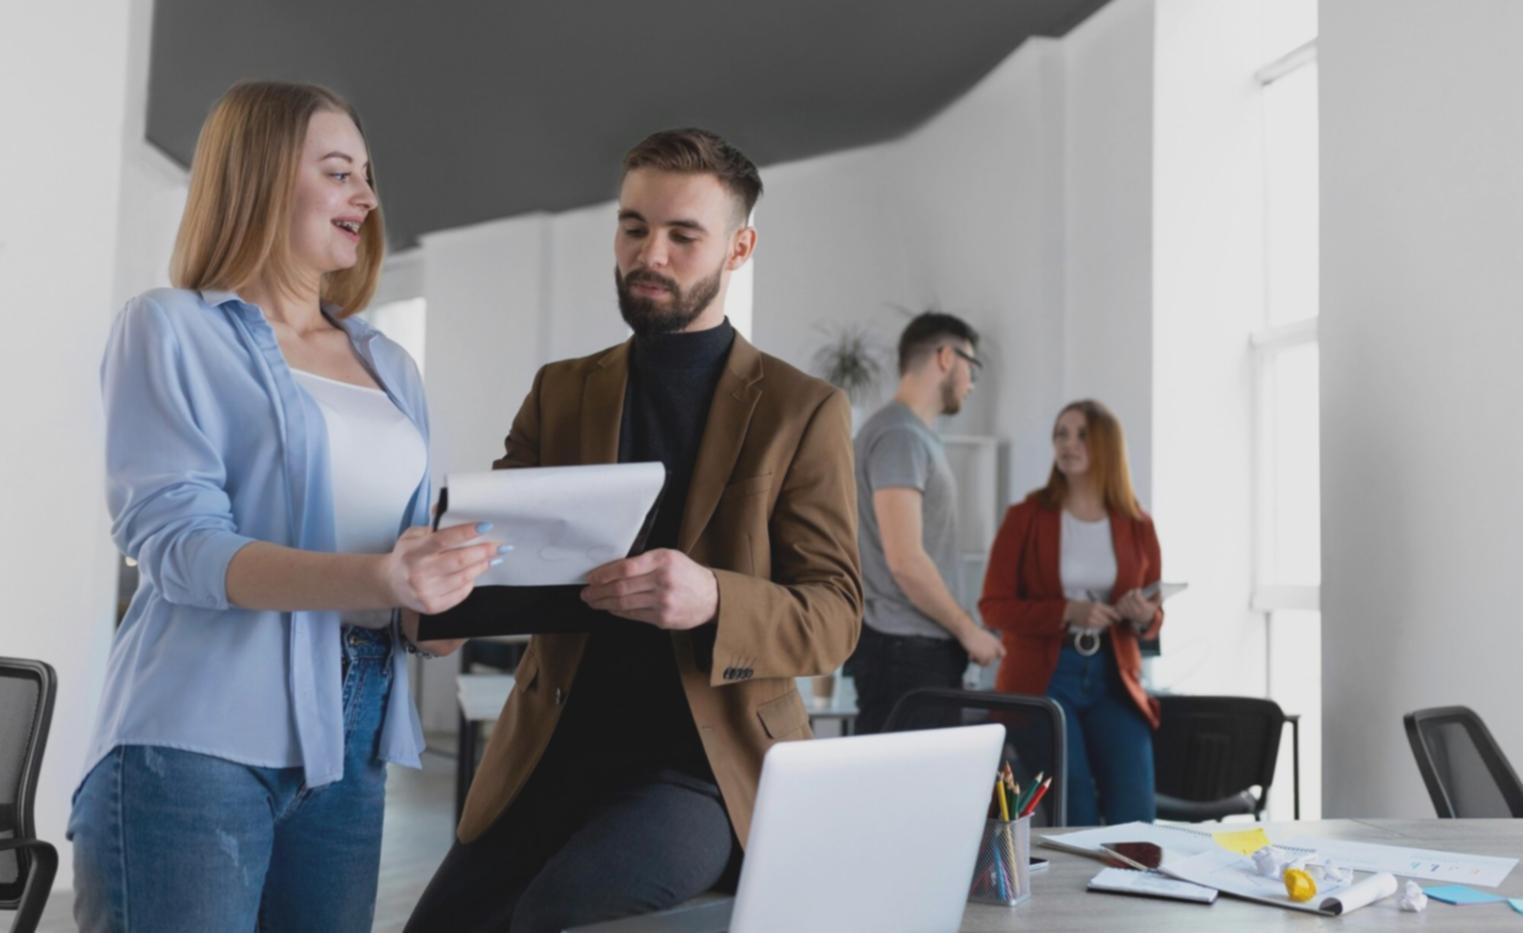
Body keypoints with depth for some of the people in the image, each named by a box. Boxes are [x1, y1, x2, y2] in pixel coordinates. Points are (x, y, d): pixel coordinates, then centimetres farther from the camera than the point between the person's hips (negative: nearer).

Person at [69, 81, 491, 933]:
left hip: (350, 748, 5)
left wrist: (432, 594, -7)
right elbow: (172, 537, -12)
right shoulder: (172, 328, 0)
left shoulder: (391, 368, 16)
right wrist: (369, 578, -27)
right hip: (198, 741, -5)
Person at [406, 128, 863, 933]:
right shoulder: (559, 391, 11)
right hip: (552, 754, 4)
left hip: (706, 759, -4)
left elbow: (833, 618, -5)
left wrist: (711, 600, -26)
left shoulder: (803, 411, 0)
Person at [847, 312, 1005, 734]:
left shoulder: (917, 434, 18)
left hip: (924, 645, 10)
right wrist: (968, 630, -11)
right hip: (903, 649, -10)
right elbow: (905, 561, -20)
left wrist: (958, 630, 17)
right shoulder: (900, 435, -13)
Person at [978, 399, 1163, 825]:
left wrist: (1143, 617, -12)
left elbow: (1153, 616, 13)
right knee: (1071, 821, -4)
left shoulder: (1137, 526, 5)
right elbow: (994, 606, -5)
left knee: (1134, 818, -3)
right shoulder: (1025, 518, -2)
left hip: (1113, 678, 3)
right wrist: (1066, 613, -18)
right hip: (1041, 679, -2)